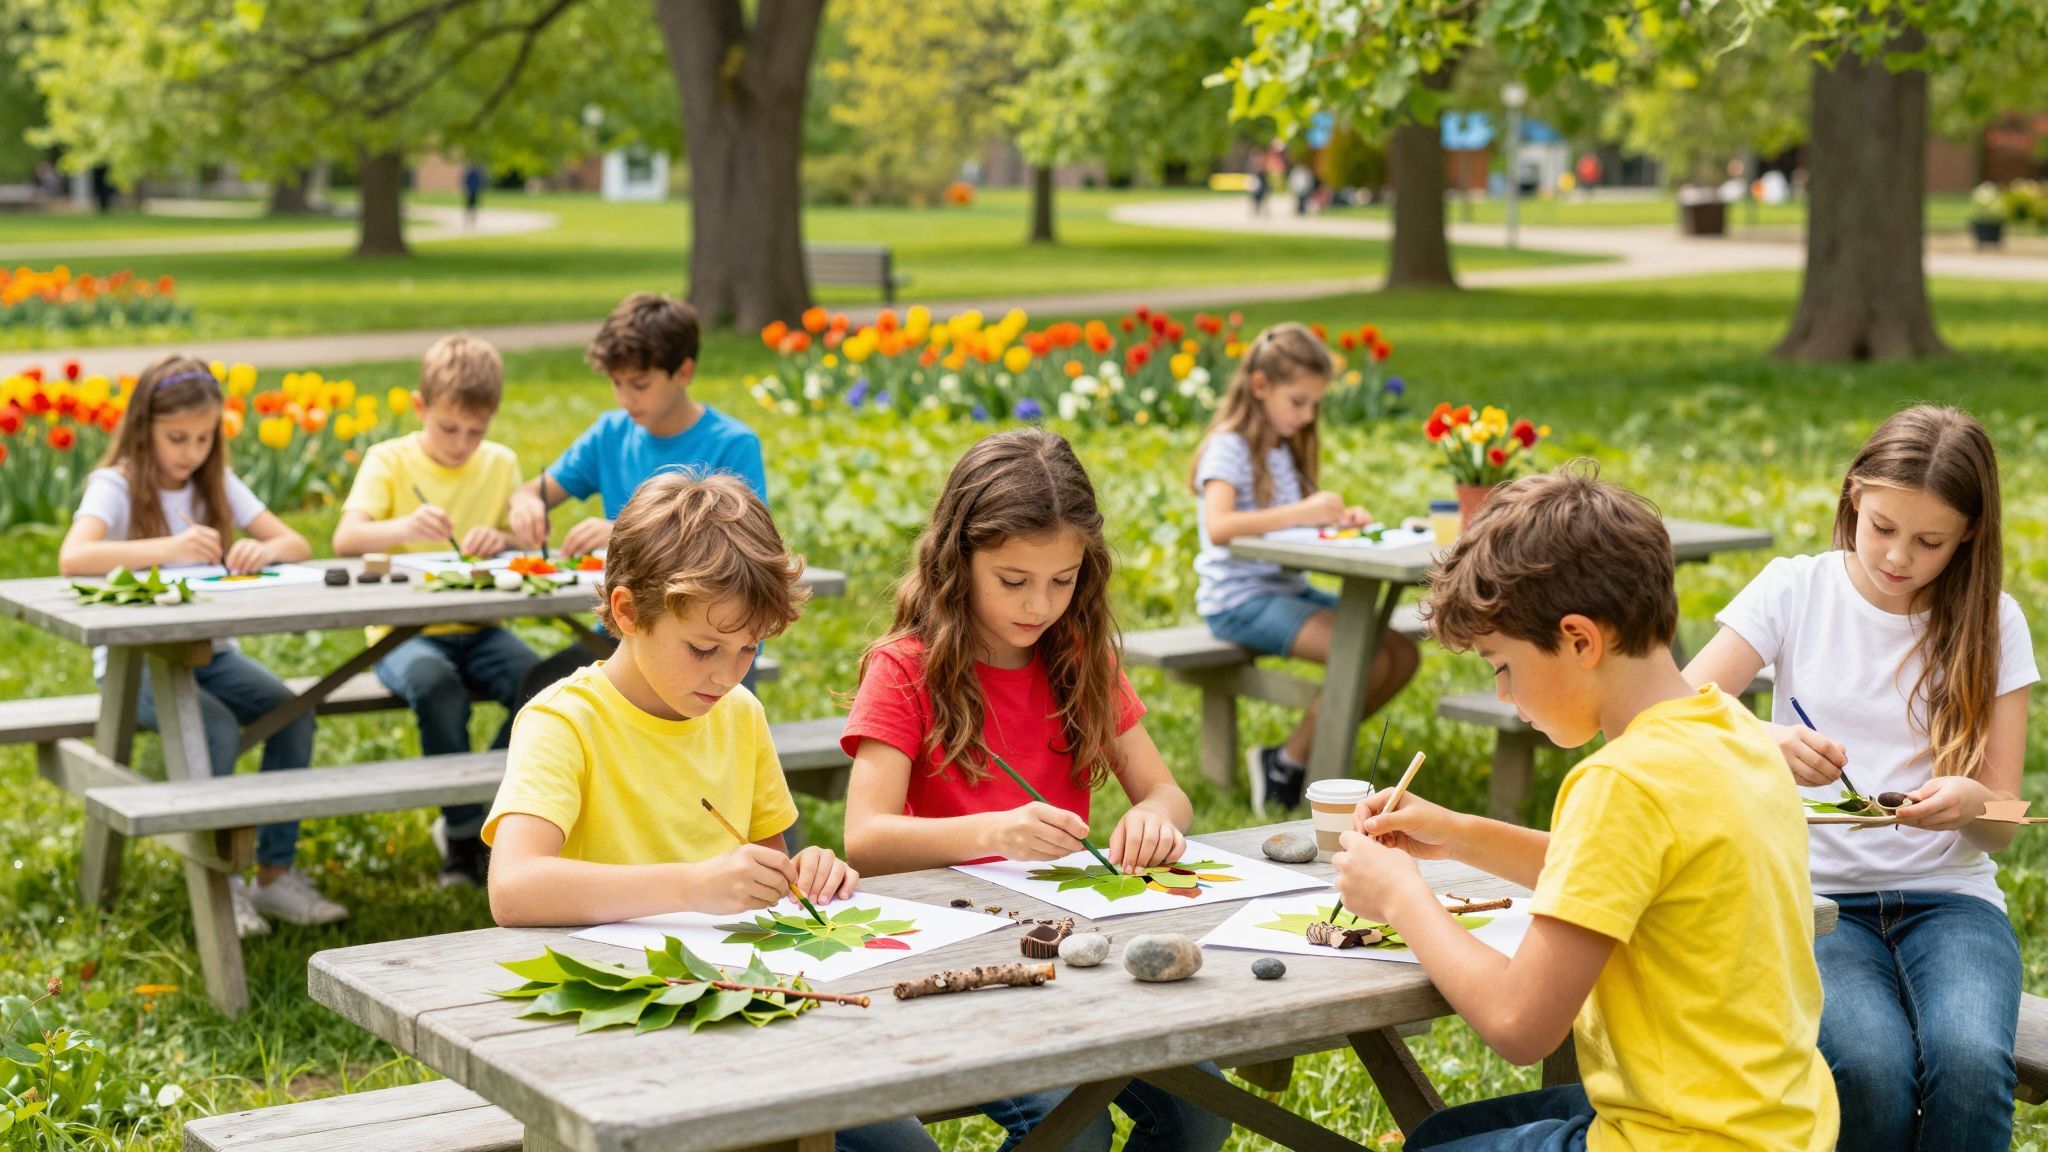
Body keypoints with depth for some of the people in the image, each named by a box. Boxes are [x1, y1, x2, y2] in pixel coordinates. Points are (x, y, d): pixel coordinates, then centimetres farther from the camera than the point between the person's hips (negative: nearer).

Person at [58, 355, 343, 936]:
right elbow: (72, 559, -29)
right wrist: (166, 548, -41)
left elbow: (299, 545, 4)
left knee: (293, 713, -20)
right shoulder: (116, 486, -10)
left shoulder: (218, 483, 7)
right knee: (217, 728, -31)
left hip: (207, 652, 5)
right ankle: (218, 882, -17)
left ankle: (275, 873, -10)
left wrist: (265, 548, -20)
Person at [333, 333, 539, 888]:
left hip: (478, 630, 3)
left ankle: (471, 820, -5)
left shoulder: (501, 464, 9)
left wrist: (503, 540, -20)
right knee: (437, 686, -36)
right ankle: (464, 830, -15)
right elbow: (345, 538, -17)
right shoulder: (389, 460, -2)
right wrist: (404, 527, -38)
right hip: (405, 632, -3)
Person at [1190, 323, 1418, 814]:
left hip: (1289, 588, 9)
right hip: (1240, 599, -9)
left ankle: (1304, 751, 3)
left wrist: (1339, 516, -5)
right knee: (1366, 658, -24)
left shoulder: (1286, 448, 17)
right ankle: (1286, 766, -10)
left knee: (1403, 654, -5)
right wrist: (1302, 512, -33)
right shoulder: (1230, 447, -11)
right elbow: (1219, 527, -27)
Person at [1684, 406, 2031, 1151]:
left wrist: (1971, 803, -20)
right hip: (1818, 894, -1)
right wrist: (1762, 741, -30)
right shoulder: (1795, 590, 1)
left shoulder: (1992, 624, 5)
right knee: (1872, 1068, -32)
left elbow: (2003, 825, 5)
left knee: (1971, 1062, -32)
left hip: (1949, 895, 1)